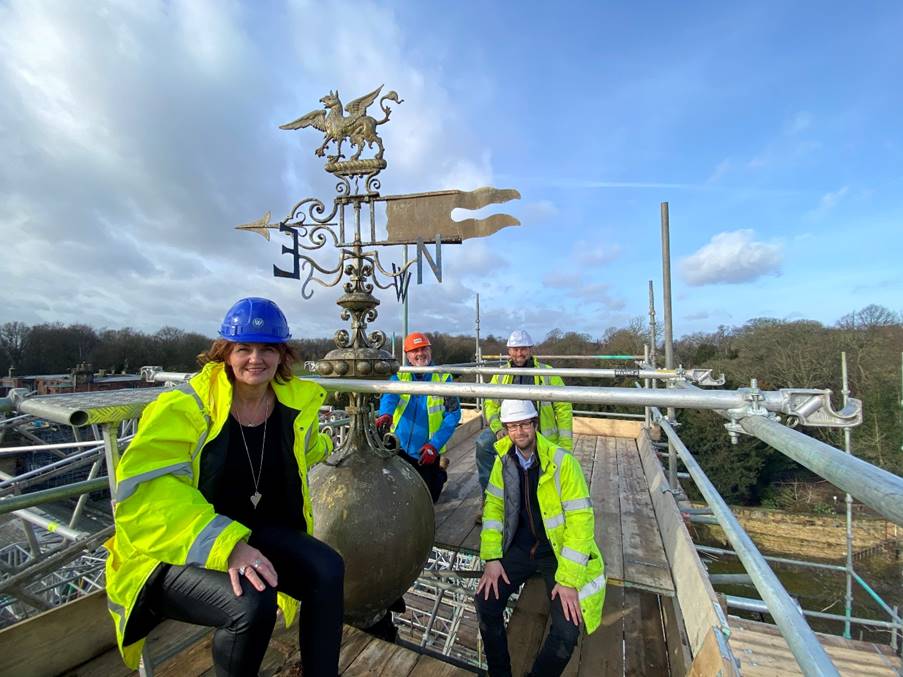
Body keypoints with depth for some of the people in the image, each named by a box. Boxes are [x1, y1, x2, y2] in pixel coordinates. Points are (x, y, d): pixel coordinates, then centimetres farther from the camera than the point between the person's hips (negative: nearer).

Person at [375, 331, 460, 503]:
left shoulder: (443, 378, -6)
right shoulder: (399, 375, -2)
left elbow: (453, 413, -12)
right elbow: (389, 396, -22)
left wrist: (435, 445, -21)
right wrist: (386, 413, -45)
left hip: (427, 452, -1)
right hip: (398, 448, 2)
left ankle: (440, 473, 44)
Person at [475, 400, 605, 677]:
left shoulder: (563, 462, -22)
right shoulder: (503, 460, -7)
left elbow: (580, 519, -20)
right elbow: (494, 505, 1)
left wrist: (568, 580, -20)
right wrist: (491, 557, -6)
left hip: (558, 549, -3)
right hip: (520, 546, 3)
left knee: (567, 628, -17)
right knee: (486, 603, -10)